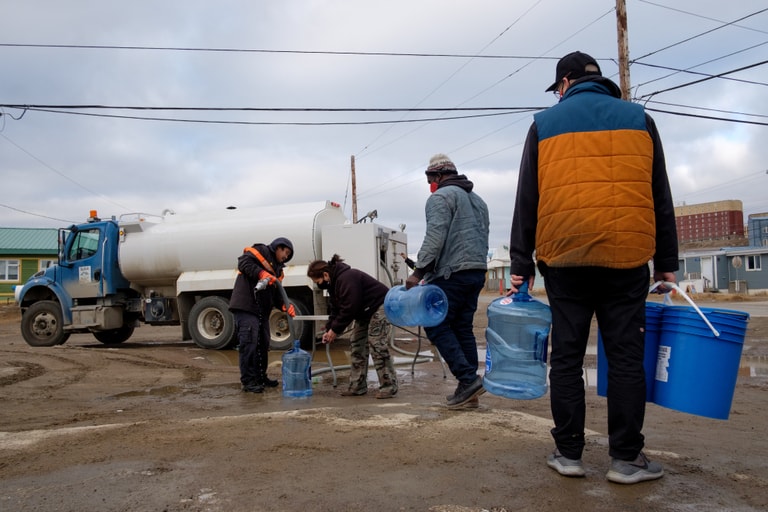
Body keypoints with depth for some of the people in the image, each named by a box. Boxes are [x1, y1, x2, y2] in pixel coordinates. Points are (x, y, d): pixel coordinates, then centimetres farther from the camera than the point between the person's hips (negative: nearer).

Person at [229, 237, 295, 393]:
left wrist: (285, 305, -3)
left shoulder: (277, 269, 23)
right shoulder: (260, 252, 0)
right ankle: (248, 381, -6)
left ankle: (260, 377, 27)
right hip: (246, 307, -10)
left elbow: (276, 294, 15)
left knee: (263, 345, 15)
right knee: (248, 344, -10)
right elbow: (243, 262, -18)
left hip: (262, 310, 10)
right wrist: (261, 273, -27)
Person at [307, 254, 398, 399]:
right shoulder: (334, 282, 5)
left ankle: (389, 387, -8)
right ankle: (357, 386, 11)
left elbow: (349, 308, -29)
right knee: (356, 345, 6)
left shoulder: (347, 278, -28)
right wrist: (329, 330, -1)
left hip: (380, 307, -10)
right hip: (365, 312, 10)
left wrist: (335, 330, -20)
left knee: (377, 346, -14)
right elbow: (336, 309, 10)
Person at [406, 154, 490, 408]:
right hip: (477, 272, 9)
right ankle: (468, 390, 11)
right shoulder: (477, 199, 24)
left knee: (436, 325, -3)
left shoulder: (441, 197, -4)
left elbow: (435, 237, -16)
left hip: (451, 273, -9)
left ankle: (468, 379, -10)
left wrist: (418, 272, -16)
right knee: (463, 328, 11)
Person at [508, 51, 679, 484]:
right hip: (627, 257, 1)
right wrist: (666, 263, 14)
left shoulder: (545, 124, 9)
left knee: (567, 355, 5)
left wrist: (521, 264, 7)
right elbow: (661, 199, 11)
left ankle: (568, 453, 11)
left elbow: (527, 201, 5)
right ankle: (627, 457, 9)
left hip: (564, 257, 0)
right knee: (625, 355, 5)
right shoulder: (639, 119, 12)